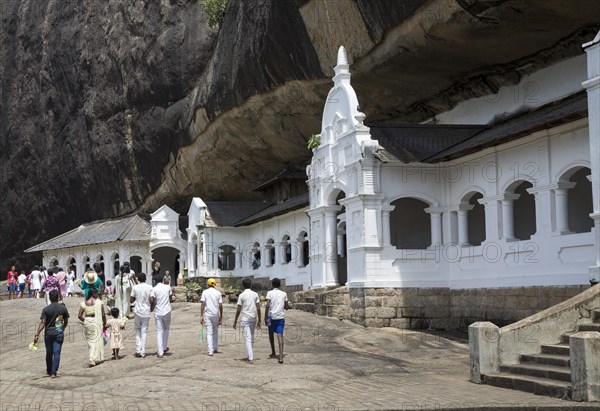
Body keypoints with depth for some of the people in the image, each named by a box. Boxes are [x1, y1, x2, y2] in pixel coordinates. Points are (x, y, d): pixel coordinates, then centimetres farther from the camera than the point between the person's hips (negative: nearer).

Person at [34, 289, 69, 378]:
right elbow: (66, 322, 8)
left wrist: (37, 335, -11)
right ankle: (54, 372, -6)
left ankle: (49, 371, 28)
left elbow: (42, 323, -12)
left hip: (48, 334, 0)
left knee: (49, 353, 14)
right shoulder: (63, 308, -2)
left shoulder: (46, 309, -7)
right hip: (59, 334, 0)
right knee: (57, 353, 0)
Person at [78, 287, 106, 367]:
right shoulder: (99, 302, -6)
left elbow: (79, 316, -3)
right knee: (96, 341, 2)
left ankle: (94, 358, 25)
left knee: (90, 340, 17)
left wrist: (85, 321, 14)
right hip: (97, 322, -3)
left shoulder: (83, 303, 2)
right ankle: (92, 359, -9)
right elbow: (103, 314, -6)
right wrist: (104, 324, 6)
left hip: (87, 322, 3)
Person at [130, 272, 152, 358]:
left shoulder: (135, 288, -4)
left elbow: (132, 300, -1)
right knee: (144, 331, 6)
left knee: (137, 330, 14)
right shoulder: (150, 287, -4)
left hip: (137, 311, 0)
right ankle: (143, 352, 3)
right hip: (146, 311, 0)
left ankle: (138, 350, 1)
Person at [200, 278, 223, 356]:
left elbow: (202, 304, -7)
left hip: (207, 314, -1)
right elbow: (220, 306, 0)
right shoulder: (218, 293, 3)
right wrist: (221, 317, 6)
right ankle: (215, 348, 27)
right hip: (216, 314, 1)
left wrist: (201, 316, -6)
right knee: (215, 332, 19)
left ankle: (210, 351, -10)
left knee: (209, 333, -1)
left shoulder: (205, 292, 0)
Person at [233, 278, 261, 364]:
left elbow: (238, 310, -7)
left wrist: (235, 321, 2)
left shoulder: (241, 295, -7)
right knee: (251, 338, 17)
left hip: (245, 319, -4)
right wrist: (259, 321, 8)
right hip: (253, 318, 4)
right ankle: (250, 356, 25)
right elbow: (258, 308, 2)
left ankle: (251, 358, -11)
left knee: (248, 339, -5)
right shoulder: (255, 294, 4)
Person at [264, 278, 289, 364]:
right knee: (280, 336, -4)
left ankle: (273, 353, 27)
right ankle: (281, 356, -17)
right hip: (281, 317, 2)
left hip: (272, 316, -1)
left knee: (271, 334, 20)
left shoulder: (270, 293, -2)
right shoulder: (284, 294, 7)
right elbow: (286, 307, 11)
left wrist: (265, 317, -12)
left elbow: (268, 305, -12)